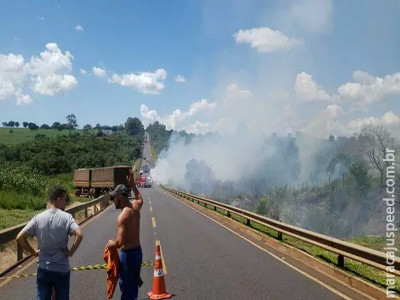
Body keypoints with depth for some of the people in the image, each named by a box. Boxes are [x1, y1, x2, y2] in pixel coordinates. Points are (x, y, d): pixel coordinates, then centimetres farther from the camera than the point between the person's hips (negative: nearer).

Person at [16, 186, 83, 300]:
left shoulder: (38, 218, -4)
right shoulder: (66, 217, -12)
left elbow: (20, 237, -6)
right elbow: (79, 235, -25)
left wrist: (34, 252, 4)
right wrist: (71, 252, -10)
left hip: (43, 269, 2)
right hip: (62, 270, -2)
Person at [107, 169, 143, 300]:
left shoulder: (122, 217, -23)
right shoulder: (135, 206, 1)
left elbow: (119, 243, -27)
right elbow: (140, 198, 28)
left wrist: (110, 243, -7)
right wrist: (132, 184, 26)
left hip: (128, 254, -8)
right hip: (138, 251, 8)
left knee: (126, 287, 5)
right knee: (134, 284, 21)